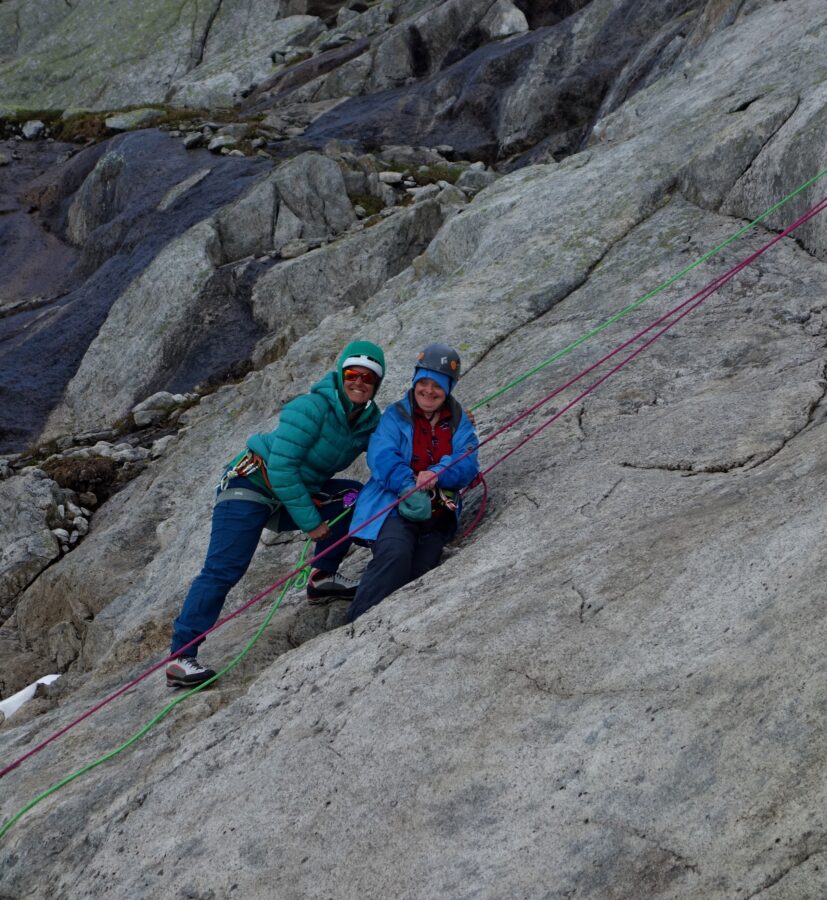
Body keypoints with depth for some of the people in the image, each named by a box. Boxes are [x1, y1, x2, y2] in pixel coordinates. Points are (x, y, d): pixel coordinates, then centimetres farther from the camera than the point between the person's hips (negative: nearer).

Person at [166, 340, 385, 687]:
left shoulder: (369, 421, -1)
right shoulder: (311, 408, -22)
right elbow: (280, 467, -23)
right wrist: (309, 520, -21)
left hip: (296, 493, 7)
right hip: (250, 487, -7)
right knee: (223, 571, -17)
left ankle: (323, 576, 5)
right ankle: (179, 657, -15)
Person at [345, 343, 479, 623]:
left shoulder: (459, 422, 14)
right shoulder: (396, 415, 5)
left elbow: (467, 464, -1)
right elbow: (381, 458, -11)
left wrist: (437, 474, -23)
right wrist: (410, 488, -26)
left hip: (437, 515, 5)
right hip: (396, 504, -4)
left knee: (418, 572, -18)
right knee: (395, 557, -31)